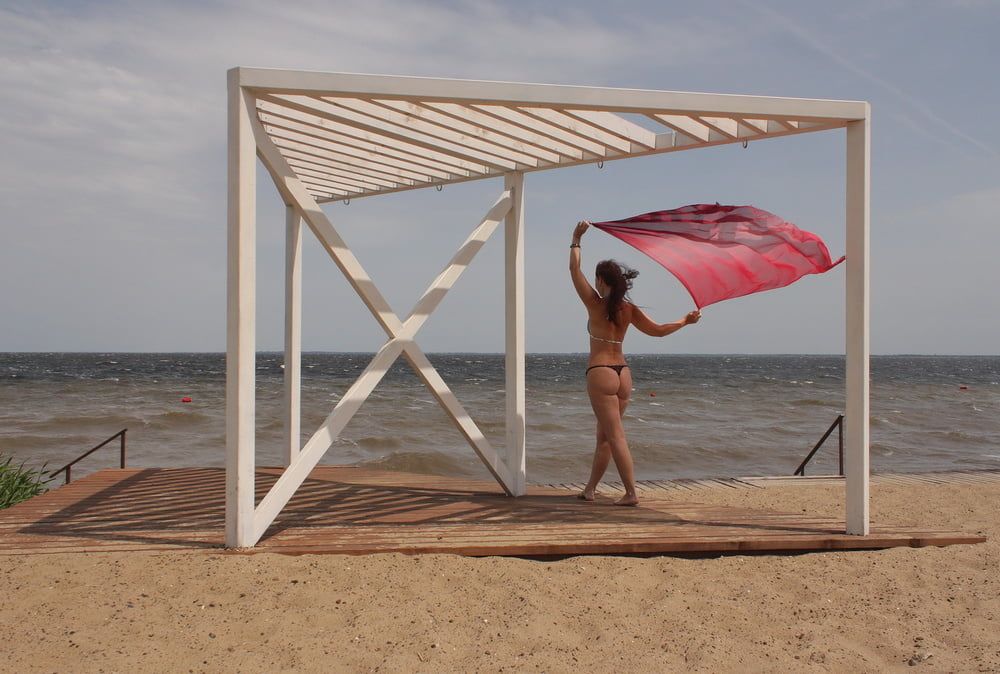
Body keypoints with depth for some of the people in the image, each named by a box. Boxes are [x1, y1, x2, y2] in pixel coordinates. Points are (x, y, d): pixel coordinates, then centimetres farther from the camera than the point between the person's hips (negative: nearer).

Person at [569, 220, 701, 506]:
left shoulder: (595, 304, -7)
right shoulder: (629, 309, 6)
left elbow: (575, 270, -2)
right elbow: (658, 330, 7)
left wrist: (576, 240, 9)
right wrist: (685, 321, 22)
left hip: (600, 372, -6)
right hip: (623, 373, 7)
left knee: (615, 436, -6)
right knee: (605, 435, 14)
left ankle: (631, 493, -9)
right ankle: (590, 489, 22)